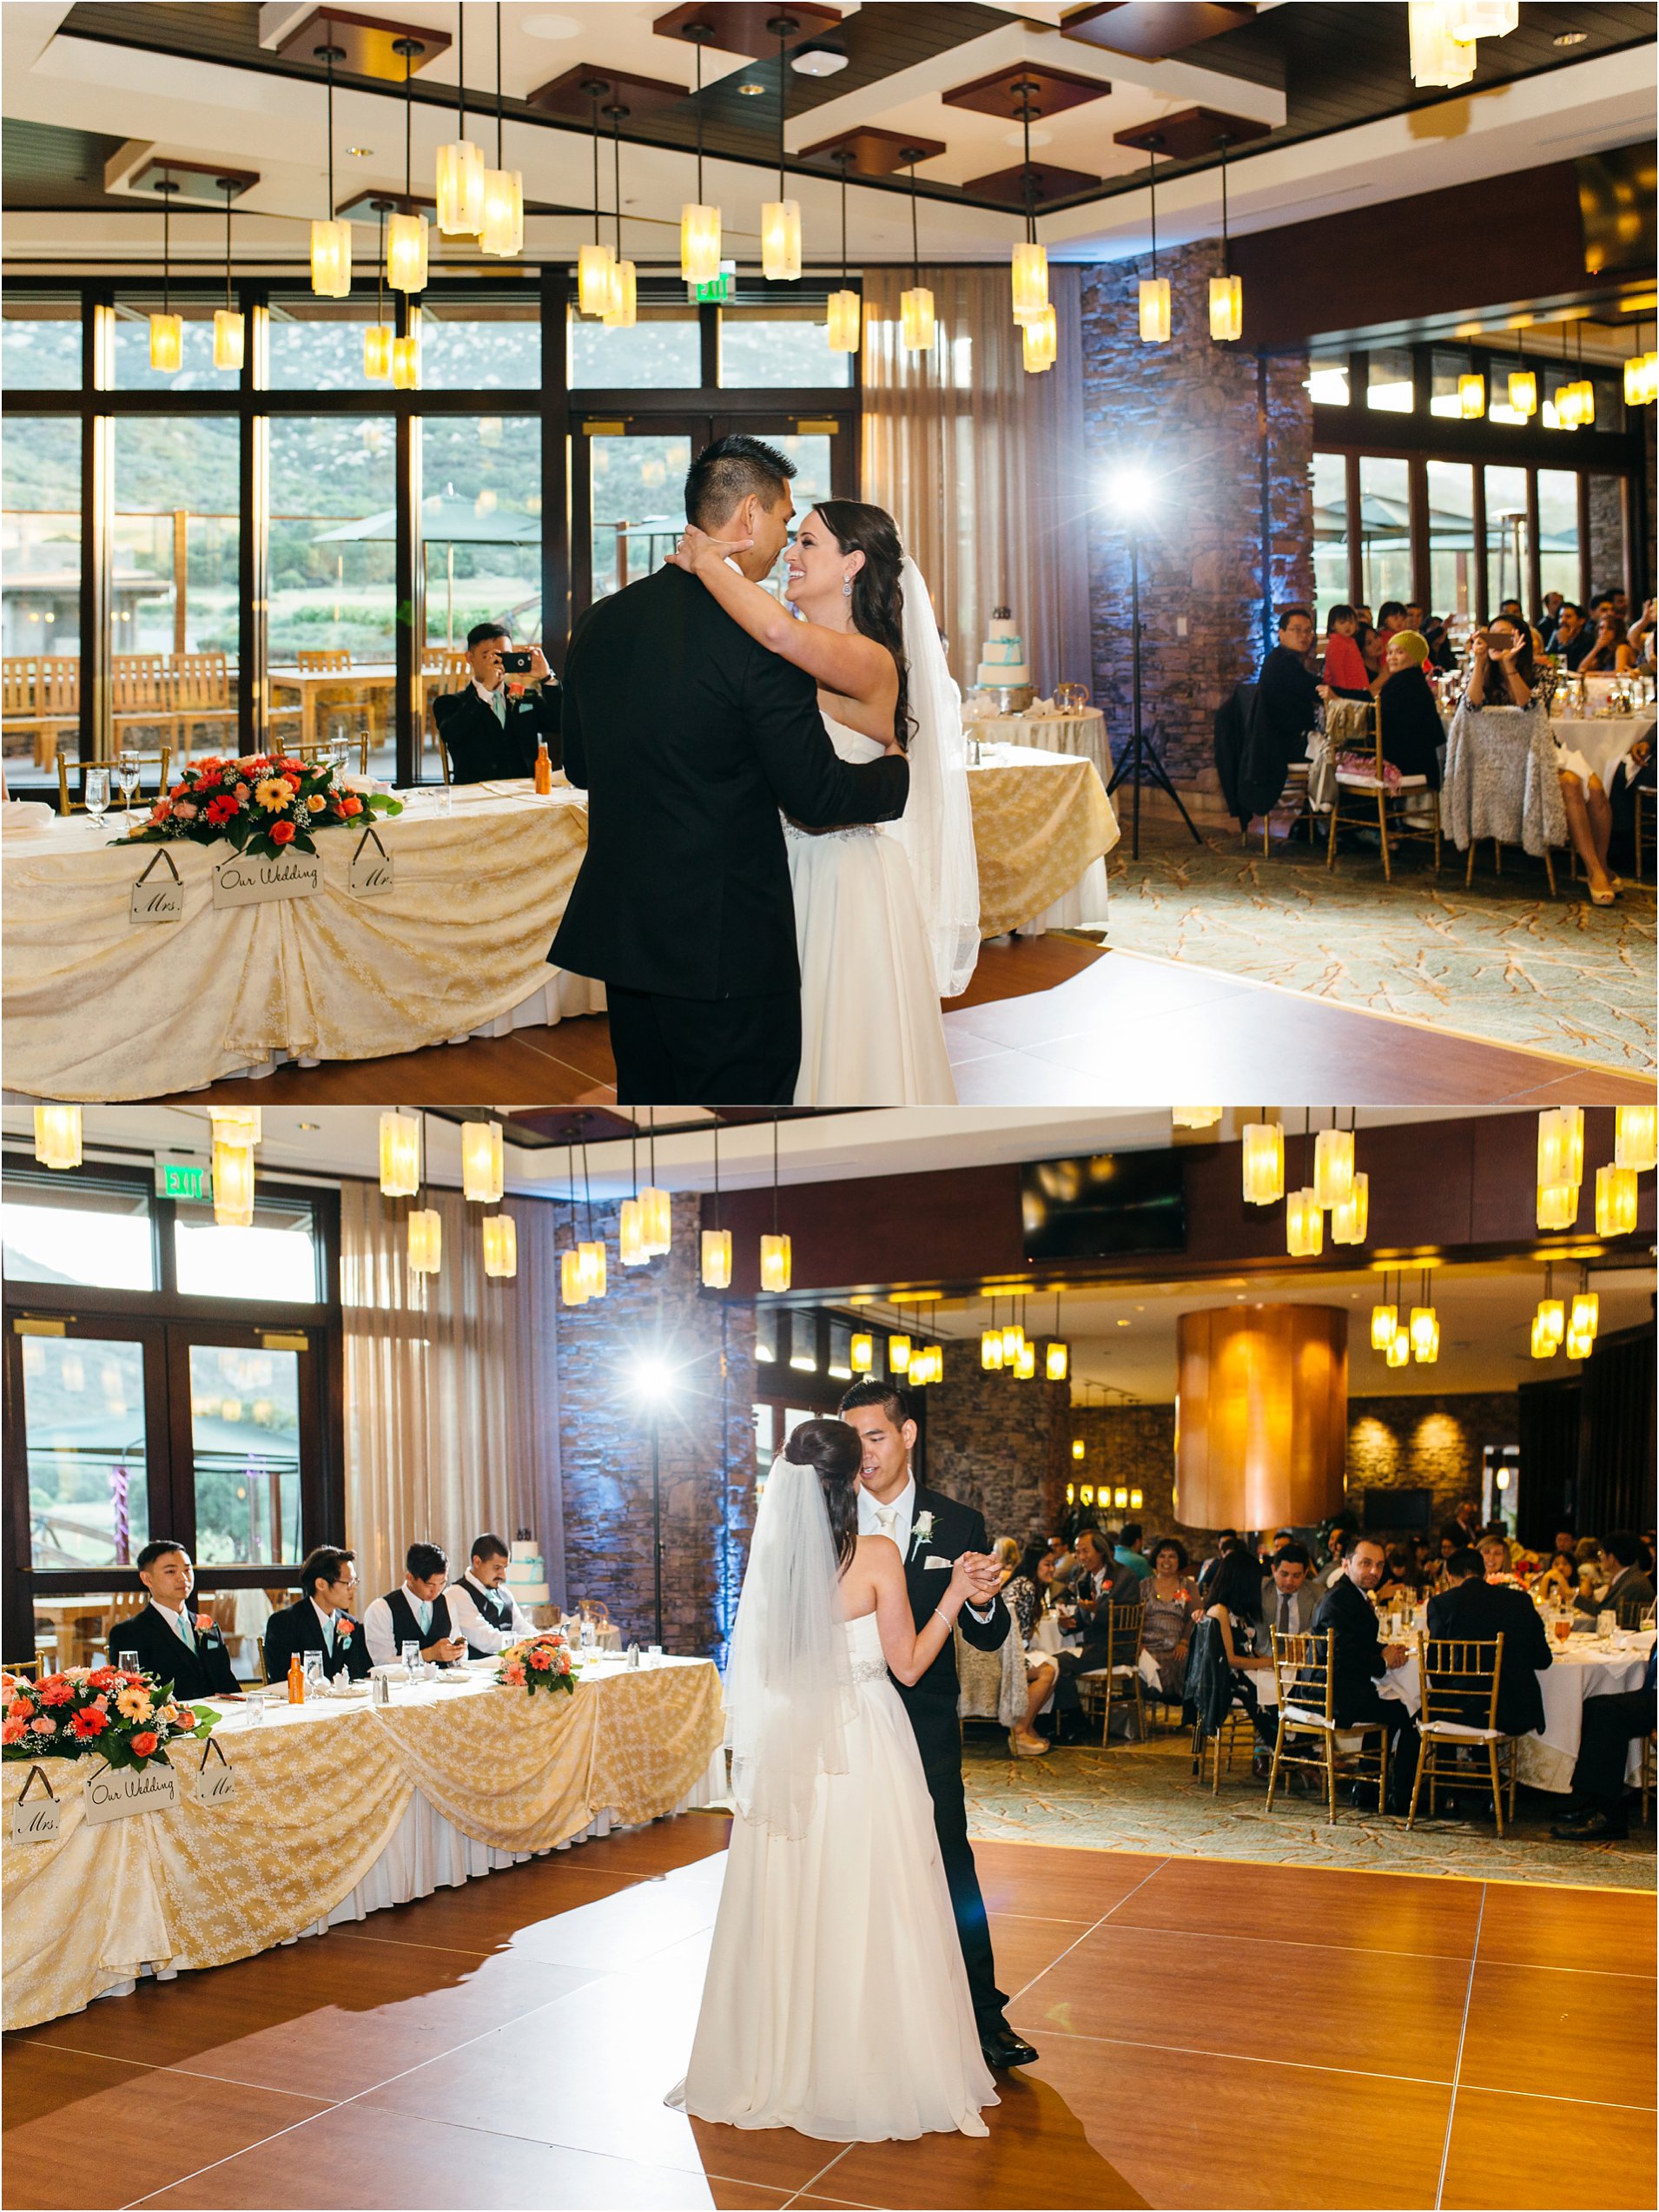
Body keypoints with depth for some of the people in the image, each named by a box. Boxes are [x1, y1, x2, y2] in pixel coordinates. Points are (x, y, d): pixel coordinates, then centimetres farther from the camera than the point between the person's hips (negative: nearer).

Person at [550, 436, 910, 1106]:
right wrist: (894, 772, 7)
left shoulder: (600, 621, 6)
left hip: (619, 929, 7)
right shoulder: (759, 637, -16)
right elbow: (816, 797, -13)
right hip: (727, 947, -7)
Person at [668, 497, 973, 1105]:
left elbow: (780, 630, -33)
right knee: (793, 1050, 15)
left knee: (849, 1049, 4)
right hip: (789, 871, 8)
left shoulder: (872, 661, -17)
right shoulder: (795, 664, 10)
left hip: (848, 881, -7)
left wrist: (704, 560, -21)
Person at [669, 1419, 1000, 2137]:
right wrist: (953, 1594, -1)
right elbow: (908, 1666, -8)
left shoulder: (771, 1555, -2)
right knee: (867, 1915, 5)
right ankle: (872, 2071, 13)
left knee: (787, 1913, 13)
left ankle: (780, 2070, 24)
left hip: (789, 1754, 4)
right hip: (863, 1751, -4)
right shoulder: (877, 1555, -13)